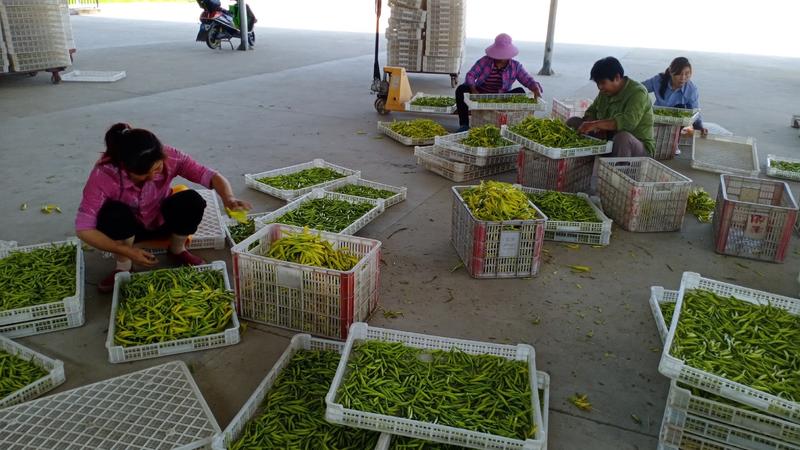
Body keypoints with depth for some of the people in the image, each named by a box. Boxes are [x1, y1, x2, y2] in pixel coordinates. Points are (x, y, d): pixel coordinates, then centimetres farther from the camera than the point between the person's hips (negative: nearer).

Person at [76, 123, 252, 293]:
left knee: (192, 200, -29)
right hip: (127, 228, -1)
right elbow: (84, 229, -31)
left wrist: (228, 198, -49)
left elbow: (212, 176, -28)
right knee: (114, 213, -36)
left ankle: (177, 250, 2)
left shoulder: (169, 157, -31)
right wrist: (128, 252, -36)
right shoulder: (104, 175, -34)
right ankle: (123, 266, -7)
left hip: (161, 221, 2)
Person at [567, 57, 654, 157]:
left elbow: (629, 122, -34)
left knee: (622, 136, -42)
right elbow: (591, 112, 13)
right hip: (608, 140, 7)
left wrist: (595, 124, -40)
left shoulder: (637, 92, -18)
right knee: (573, 122, -2)